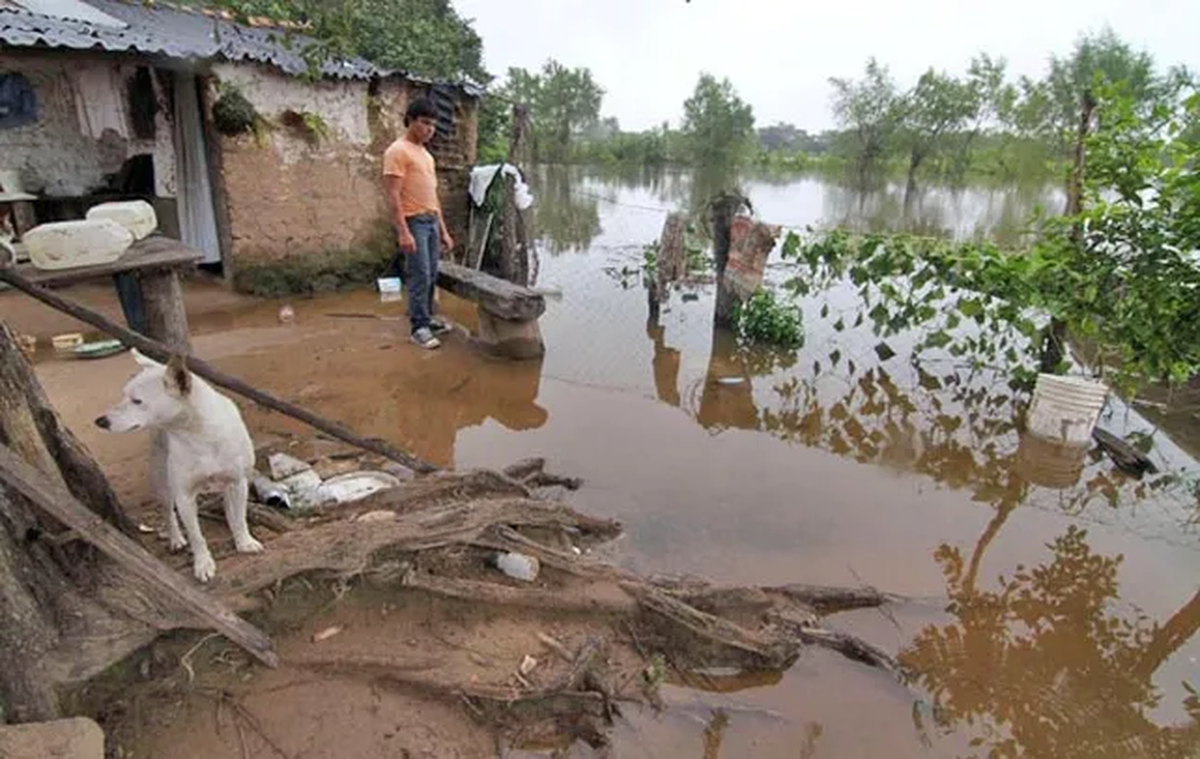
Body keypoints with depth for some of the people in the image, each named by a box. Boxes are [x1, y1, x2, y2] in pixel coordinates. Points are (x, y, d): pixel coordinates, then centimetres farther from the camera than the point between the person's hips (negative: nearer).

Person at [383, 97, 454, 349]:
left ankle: (426, 318, 21)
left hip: (431, 221, 8)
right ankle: (419, 327, -2)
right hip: (414, 222, -8)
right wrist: (403, 232, -22)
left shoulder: (425, 154, 18)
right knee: (419, 276, -8)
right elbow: (393, 196, -15)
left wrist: (443, 230, 17)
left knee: (431, 275, 11)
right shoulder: (398, 151, -8)